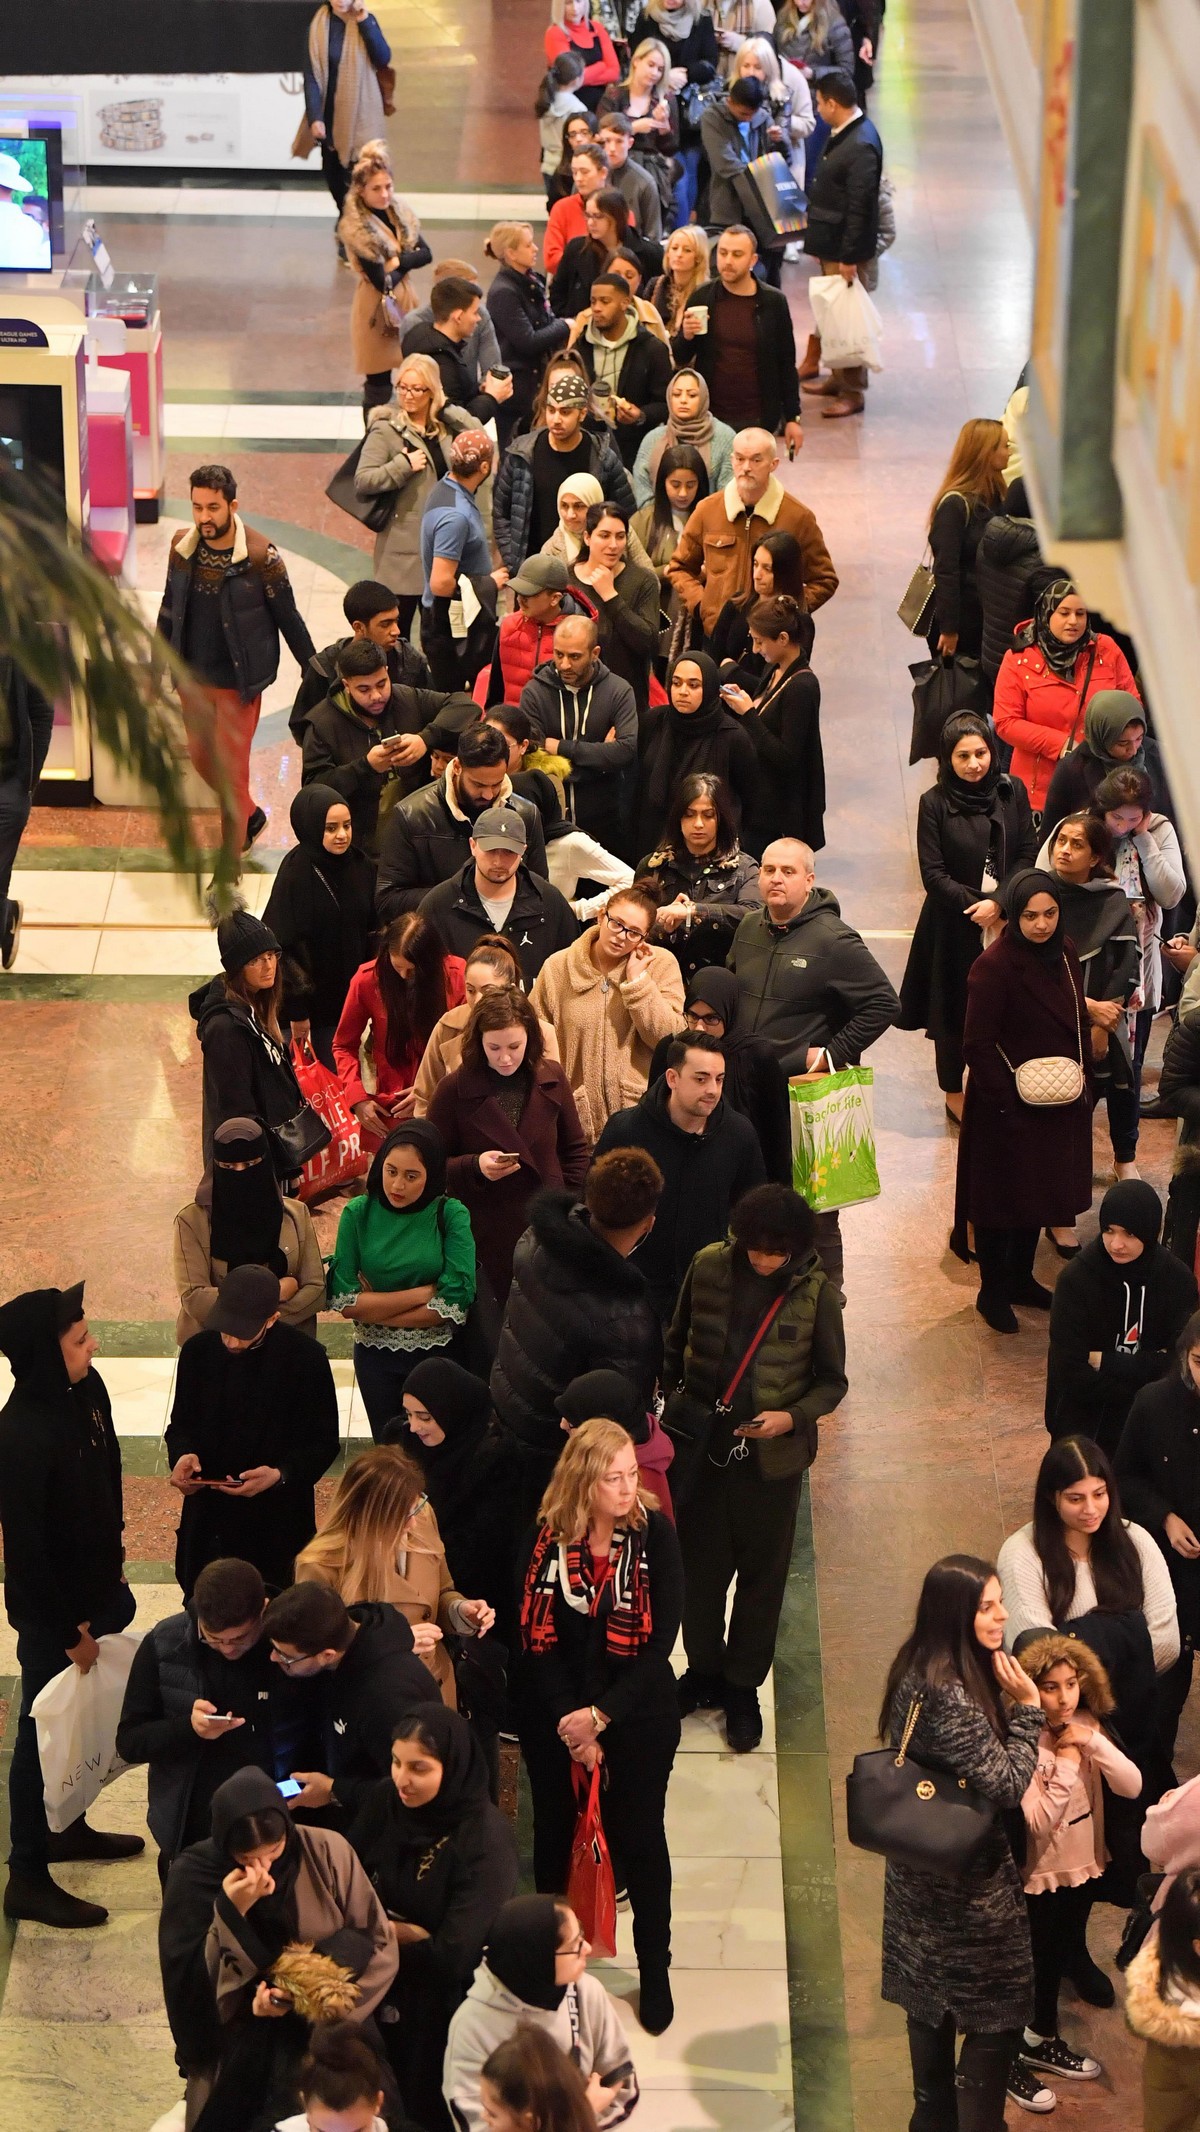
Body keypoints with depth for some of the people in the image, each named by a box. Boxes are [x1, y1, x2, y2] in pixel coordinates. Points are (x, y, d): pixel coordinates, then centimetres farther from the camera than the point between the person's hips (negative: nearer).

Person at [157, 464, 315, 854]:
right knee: (202, 759, 18)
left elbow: (288, 618, -8)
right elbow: (169, 609, 8)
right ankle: (250, 816, 44)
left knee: (231, 770, 0)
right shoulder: (182, 546, -6)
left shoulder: (260, 555, -19)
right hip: (193, 677, 5)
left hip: (239, 681, -5)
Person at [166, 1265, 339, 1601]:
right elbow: (181, 1423, 11)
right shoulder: (198, 1350, -1)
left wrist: (281, 1475, -22)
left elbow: (323, 1443, -5)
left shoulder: (306, 1358, -10)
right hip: (207, 1517, 3)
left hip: (279, 1522, -3)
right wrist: (183, 1454, -12)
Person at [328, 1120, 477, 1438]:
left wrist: (375, 1310, -16)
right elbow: (343, 1301, -15)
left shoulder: (451, 1215, -13)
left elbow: (455, 1304, -20)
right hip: (376, 1356, 1)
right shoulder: (359, 1213, -10)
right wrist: (424, 1293, -18)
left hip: (437, 1353, -1)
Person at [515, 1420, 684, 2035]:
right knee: (554, 1833, 16)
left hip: (637, 1713, -1)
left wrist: (600, 1716, -17)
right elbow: (537, 1640, -9)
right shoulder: (546, 1538, -12)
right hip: (555, 1715, 1)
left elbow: (661, 1638, -14)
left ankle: (655, 1971, 23)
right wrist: (570, 1724, -15)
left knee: (639, 1839, 8)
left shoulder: (653, 1533, -14)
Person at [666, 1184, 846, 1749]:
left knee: (762, 1573, 10)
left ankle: (743, 1686, 27)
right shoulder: (709, 1267, -8)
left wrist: (792, 1416, -21)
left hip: (772, 1455, -2)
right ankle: (705, 1671, 35)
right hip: (701, 1445, 2)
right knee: (700, 1564, 14)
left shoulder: (815, 1294, -13)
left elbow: (832, 1381, -4)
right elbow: (676, 1344, 8)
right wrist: (673, 1400, 3)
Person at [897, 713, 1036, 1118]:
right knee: (953, 1007, 10)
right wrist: (977, 905, -18)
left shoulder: (1012, 792, -2)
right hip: (954, 924, -2)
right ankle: (953, 1091, 27)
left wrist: (998, 902, -15)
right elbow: (933, 874, -10)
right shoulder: (934, 803, -9)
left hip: (1008, 919, 2)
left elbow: (1028, 855, -2)